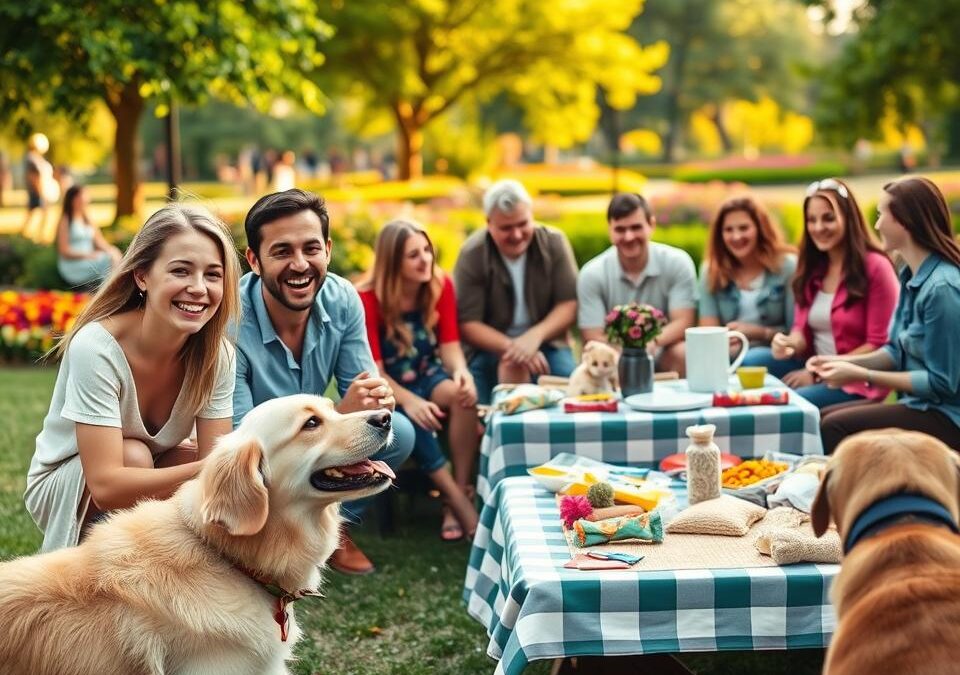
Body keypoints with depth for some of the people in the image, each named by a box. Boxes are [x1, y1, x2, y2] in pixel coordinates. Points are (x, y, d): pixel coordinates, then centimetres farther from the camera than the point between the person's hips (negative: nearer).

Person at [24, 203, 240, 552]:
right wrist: (205, 469, -51)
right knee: (135, 453, -33)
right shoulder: (95, 348, -32)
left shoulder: (218, 354, -17)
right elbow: (106, 486, -38)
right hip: (61, 486, -4)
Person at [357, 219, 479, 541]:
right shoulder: (368, 298, -17)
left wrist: (461, 372, -31)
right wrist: (409, 401, -33)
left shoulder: (441, 285, -5)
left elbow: (450, 344, -6)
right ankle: (460, 502, -28)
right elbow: (373, 370, -16)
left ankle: (459, 497, -26)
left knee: (464, 394, -31)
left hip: (428, 376, 4)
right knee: (411, 424, -37)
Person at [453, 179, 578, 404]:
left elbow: (569, 305, -4)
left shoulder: (554, 243, -3)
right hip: (491, 347, -1)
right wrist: (513, 348, -24)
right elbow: (468, 324, -10)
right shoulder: (472, 255, -8)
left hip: (546, 345, 2)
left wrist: (534, 337, -23)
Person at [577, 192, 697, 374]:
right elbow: (593, 338, -10)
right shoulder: (591, 274, -7)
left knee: (683, 354, -32)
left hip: (661, 356, 1)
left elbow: (683, 323, -12)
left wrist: (653, 341, -36)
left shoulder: (677, 263, -7)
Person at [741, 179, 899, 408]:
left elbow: (879, 345, -11)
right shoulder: (811, 267, 11)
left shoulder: (875, 266, -9)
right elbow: (802, 330, 11)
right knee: (750, 361, -18)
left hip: (857, 380, -6)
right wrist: (789, 344, -15)